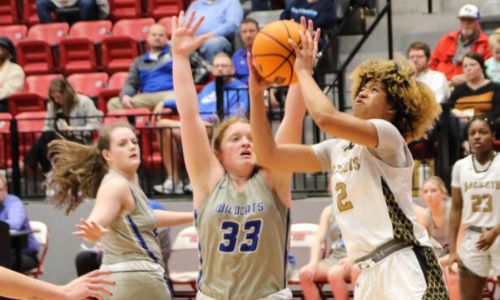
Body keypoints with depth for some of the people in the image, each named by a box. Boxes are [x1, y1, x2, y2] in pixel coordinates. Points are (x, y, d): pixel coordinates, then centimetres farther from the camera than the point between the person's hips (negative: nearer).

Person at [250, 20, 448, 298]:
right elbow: (269, 155, 14)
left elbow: (327, 118, -22)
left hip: (405, 268, -8)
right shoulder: (338, 149, 19)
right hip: (369, 275, 8)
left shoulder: (389, 136, -4)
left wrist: (304, 71, -6)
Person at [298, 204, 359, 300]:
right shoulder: (329, 211, 14)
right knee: (304, 273, -21)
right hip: (334, 257, 5)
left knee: (334, 273, -36)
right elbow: (318, 240, 7)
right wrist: (313, 264, -11)